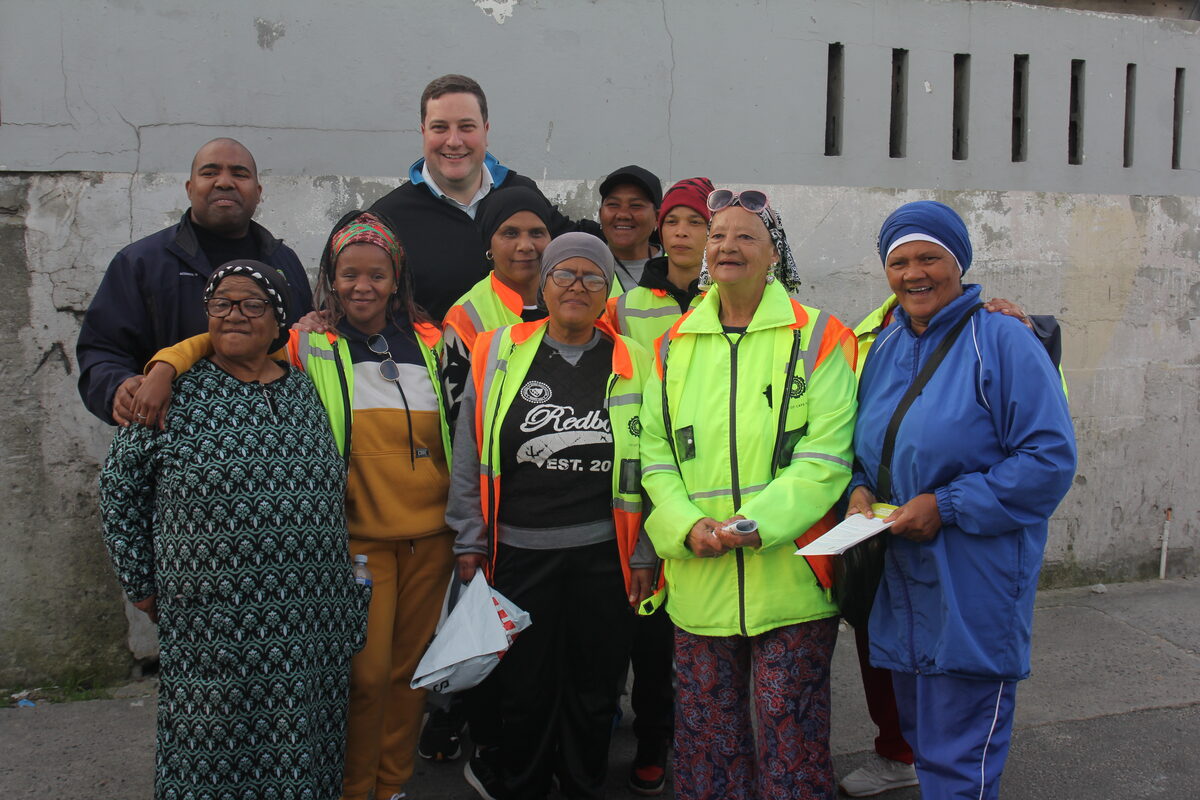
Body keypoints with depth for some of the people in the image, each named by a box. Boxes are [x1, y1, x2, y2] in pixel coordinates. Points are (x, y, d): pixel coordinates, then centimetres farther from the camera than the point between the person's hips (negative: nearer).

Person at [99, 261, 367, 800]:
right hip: (211, 623, -2)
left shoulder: (308, 394, 10)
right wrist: (140, 584, 5)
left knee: (299, 752, 9)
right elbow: (119, 487, 6)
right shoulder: (178, 395, 0)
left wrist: (348, 595, 12)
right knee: (213, 754, 4)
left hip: (306, 623, 3)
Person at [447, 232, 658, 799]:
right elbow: (469, 455, 5)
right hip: (518, 553, 0)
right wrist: (470, 541, 3)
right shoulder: (498, 354, 2)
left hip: (603, 555, 1)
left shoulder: (631, 364, 3)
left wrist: (644, 555, 3)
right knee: (523, 688, 9)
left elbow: (647, 465, 5)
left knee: (593, 690, 12)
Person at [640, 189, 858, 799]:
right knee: (706, 739, 13)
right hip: (697, 582, 4)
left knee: (790, 745, 4)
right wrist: (687, 526, -10)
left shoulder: (818, 337, -1)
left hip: (789, 579, -3)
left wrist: (755, 523, -20)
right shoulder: (675, 346, 11)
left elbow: (825, 455, -8)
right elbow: (654, 452, 7)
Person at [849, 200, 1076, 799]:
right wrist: (860, 490, -1)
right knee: (921, 741, 20)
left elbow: (1050, 458, -15)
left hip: (973, 591, -7)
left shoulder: (1001, 340, -10)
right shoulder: (883, 347, 11)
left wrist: (947, 506, -19)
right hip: (900, 582, 7)